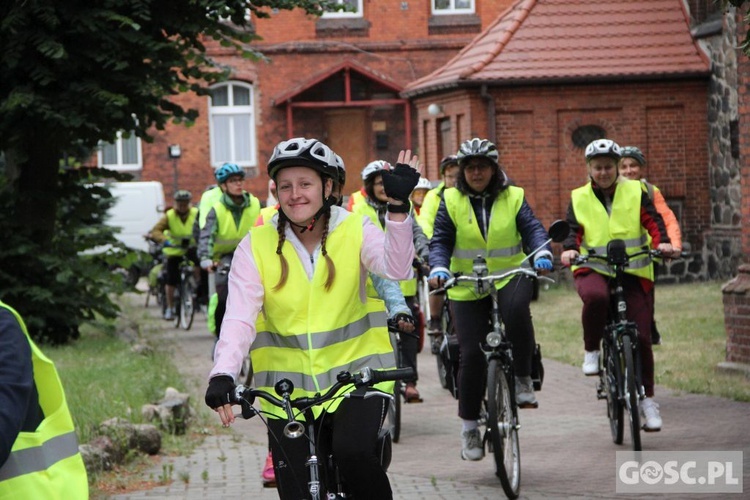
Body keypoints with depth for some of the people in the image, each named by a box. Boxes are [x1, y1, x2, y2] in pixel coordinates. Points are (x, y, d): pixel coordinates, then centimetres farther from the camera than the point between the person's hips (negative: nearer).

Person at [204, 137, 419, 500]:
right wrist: (223, 375, -31)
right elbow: (239, 318, -15)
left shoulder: (354, 231, -4)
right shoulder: (257, 246, -5)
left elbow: (396, 268, -23)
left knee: (353, 451, -29)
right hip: (289, 385, 1)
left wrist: (398, 207, -38)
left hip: (355, 373, -1)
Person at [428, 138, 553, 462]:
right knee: (471, 355, -6)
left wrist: (542, 253, -28)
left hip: (510, 277, -1)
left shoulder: (513, 198, 4)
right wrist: (439, 268, -22)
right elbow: (440, 241, -2)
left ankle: (523, 377, -16)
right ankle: (469, 426, 8)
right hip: (467, 287, 1)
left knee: (515, 310, -36)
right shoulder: (451, 201, 3)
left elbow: (533, 229, -6)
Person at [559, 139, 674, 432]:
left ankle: (647, 399, 7)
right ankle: (591, 351, -14)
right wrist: (569, 249, -19)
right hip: (593, 270, -1)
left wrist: (661, 242, -20)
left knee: (641, 336, -7)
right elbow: (573, 229, 2)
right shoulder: (578, 199, 10)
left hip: (633, 272, 1)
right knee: (595, 297, -38)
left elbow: (652, 220, 0)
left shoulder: (635, 192, 8)